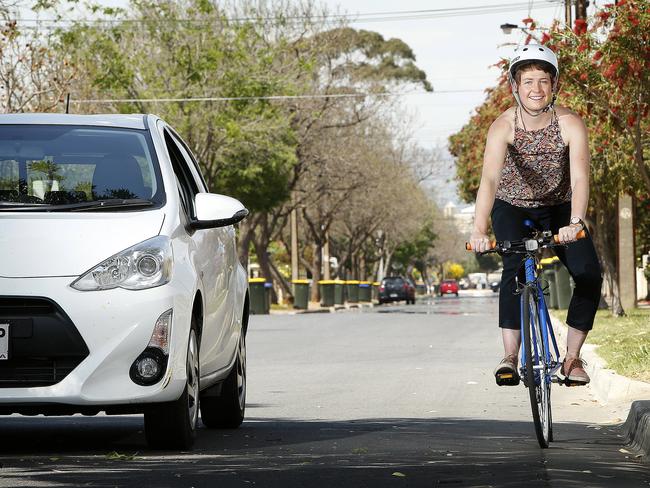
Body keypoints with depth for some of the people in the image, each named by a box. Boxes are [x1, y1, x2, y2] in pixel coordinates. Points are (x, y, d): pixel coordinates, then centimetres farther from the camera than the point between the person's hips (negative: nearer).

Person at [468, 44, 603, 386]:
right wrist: (479, 230, -55)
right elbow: (489, 179, -40)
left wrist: (575, 223, -54)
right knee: (515, 269, -27)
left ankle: (572, 357, -3)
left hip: (558, 207, 1)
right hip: (512, 206, -1)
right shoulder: (503, 126, -26)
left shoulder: (570, 124, -24)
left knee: (589, 275, -16)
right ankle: (510, 357, -23)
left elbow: (579, 178, -35)